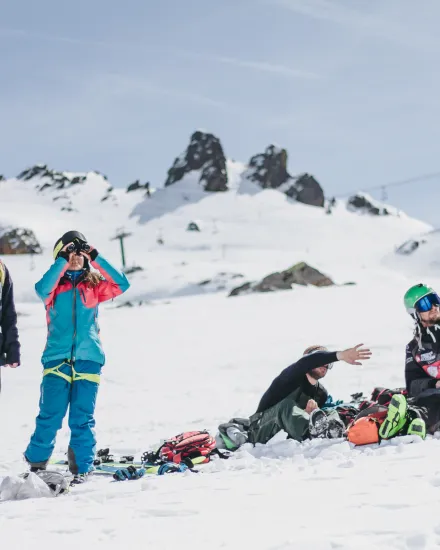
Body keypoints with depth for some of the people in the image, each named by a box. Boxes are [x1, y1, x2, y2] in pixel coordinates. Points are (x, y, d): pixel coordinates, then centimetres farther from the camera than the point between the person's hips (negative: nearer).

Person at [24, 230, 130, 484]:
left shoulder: (94, 285, 12)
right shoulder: (55, 286, 8)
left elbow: (122, 284, -5)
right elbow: (42, 288, -16)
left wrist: (96, 258, -7)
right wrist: (63, 260, -17)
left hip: (88, 359, 1)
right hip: (57, 358, -1)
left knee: (82, 418, 0)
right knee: (50, 415, -4)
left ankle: (82, 468, 7)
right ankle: (36, 463, 10)